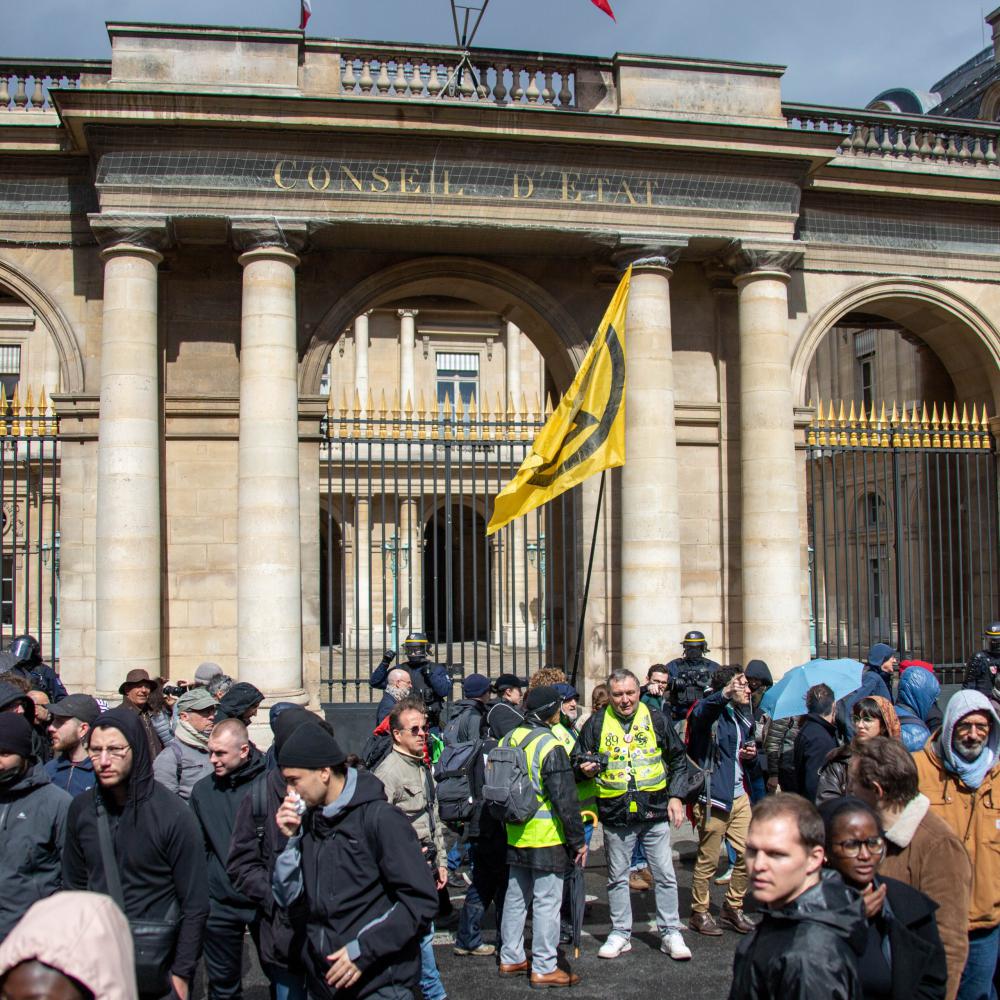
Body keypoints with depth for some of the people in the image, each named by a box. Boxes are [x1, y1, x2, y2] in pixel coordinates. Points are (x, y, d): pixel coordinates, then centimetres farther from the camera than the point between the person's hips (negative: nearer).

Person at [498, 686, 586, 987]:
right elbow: (565, 799, -18)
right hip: (547, 838, -8)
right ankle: (543, 968, 6)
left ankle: (510, 958, 26)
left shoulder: (508, 740, 6)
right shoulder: (550, 747, -18)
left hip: (515, 835, 8)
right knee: (546, 902, 0)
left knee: (516, 897, 17)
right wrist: (578, 839, -11)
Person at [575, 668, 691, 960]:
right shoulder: (596, 724, 0)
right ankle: (620, 933, 24)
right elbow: (577, 759, 8)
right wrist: (585, 769, -15)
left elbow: (677, 760, 9)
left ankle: (670, 933, 17)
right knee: (617, 878, 11)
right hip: (615, 815, 0)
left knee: (665, 876, 5)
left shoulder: (656, 720, 1)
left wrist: (675, 796, 2)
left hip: (654, 813, 0)